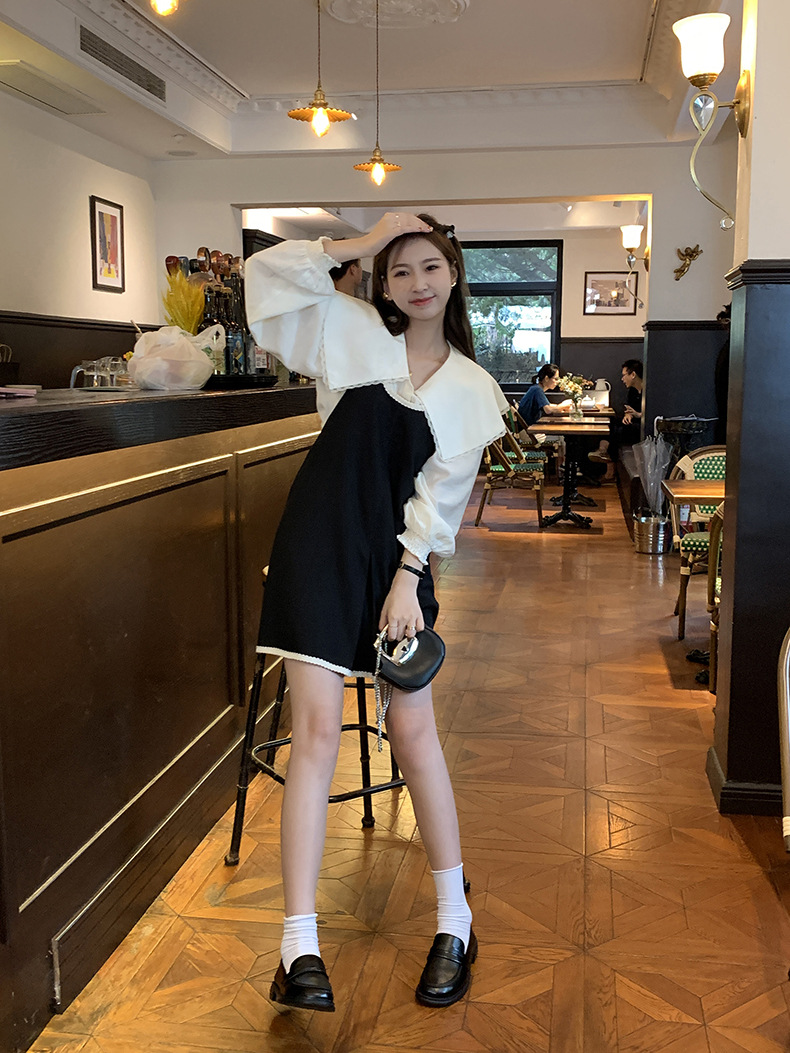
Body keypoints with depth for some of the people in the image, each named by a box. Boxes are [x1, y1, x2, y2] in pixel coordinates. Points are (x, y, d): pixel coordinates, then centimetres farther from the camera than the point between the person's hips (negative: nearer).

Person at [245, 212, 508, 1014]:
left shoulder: (471, 389, 8)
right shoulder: (355, 334, 6)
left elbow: (441, 493, 3)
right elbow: (270, 272, -1)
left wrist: (408, 578, -6)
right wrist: (366, 242, -2)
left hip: (396, 555, 2)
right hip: (319, 542, -1)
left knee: (413, 729, 3)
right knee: (317, 725, -8)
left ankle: (455, 919, 20)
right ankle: (300, 946, -3)